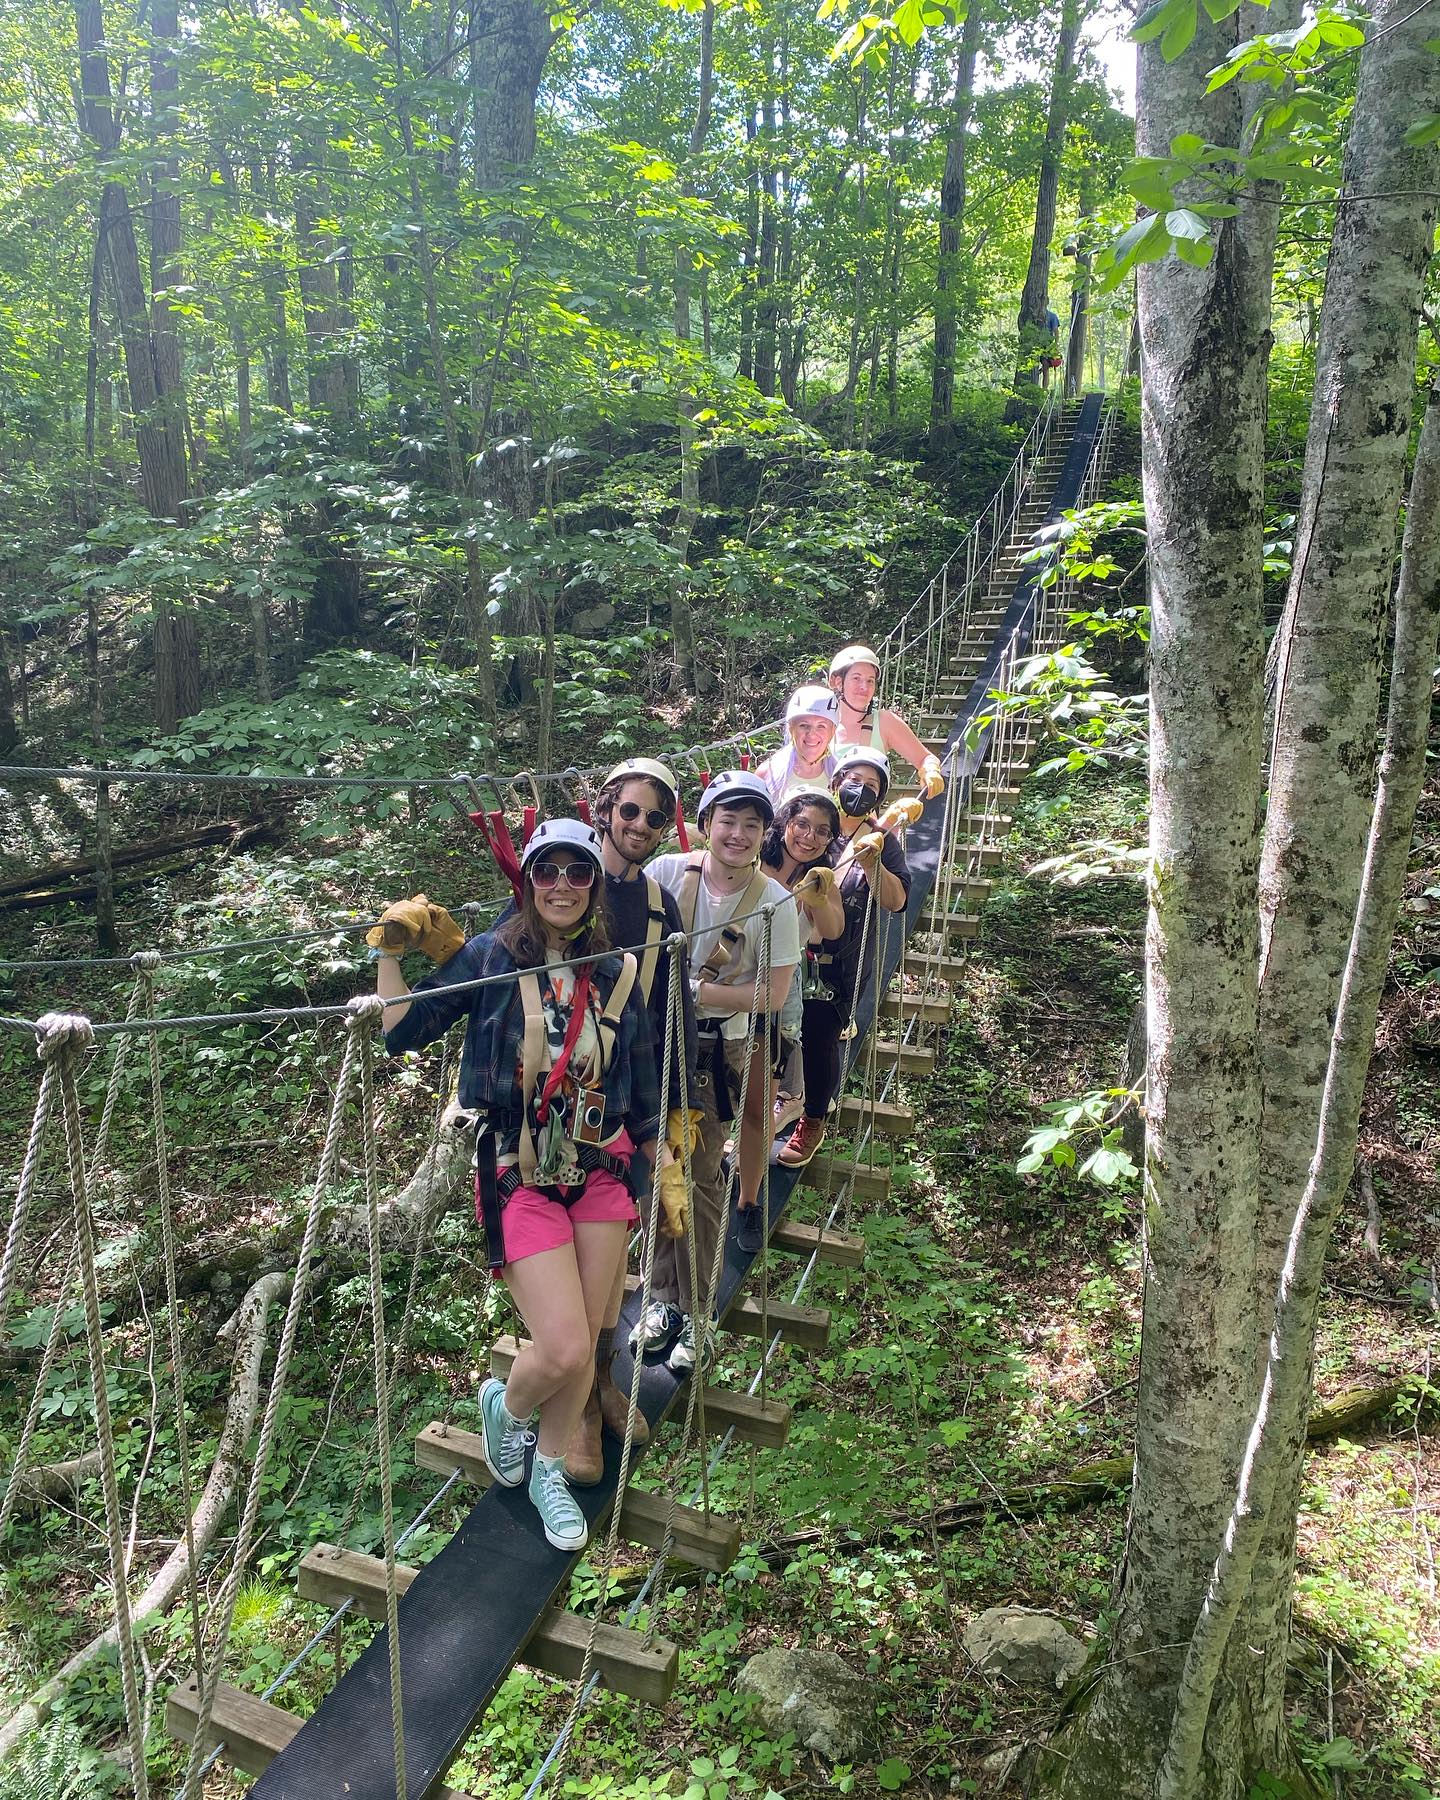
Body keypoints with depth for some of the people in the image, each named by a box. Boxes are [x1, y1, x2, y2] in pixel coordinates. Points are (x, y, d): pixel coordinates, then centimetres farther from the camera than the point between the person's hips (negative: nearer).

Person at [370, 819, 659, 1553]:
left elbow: (642, 1092, 8)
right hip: (520, 1180, -3)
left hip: (604, 1172, 3)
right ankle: (505, 1405, 28)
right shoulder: (487, 958, -8)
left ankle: (550, 1472, 38)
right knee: (562, 1349, -9)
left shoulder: (618, 974, 0)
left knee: (583, 1345, 10)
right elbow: (401, 1032, -9)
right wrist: (390, 950, -14)